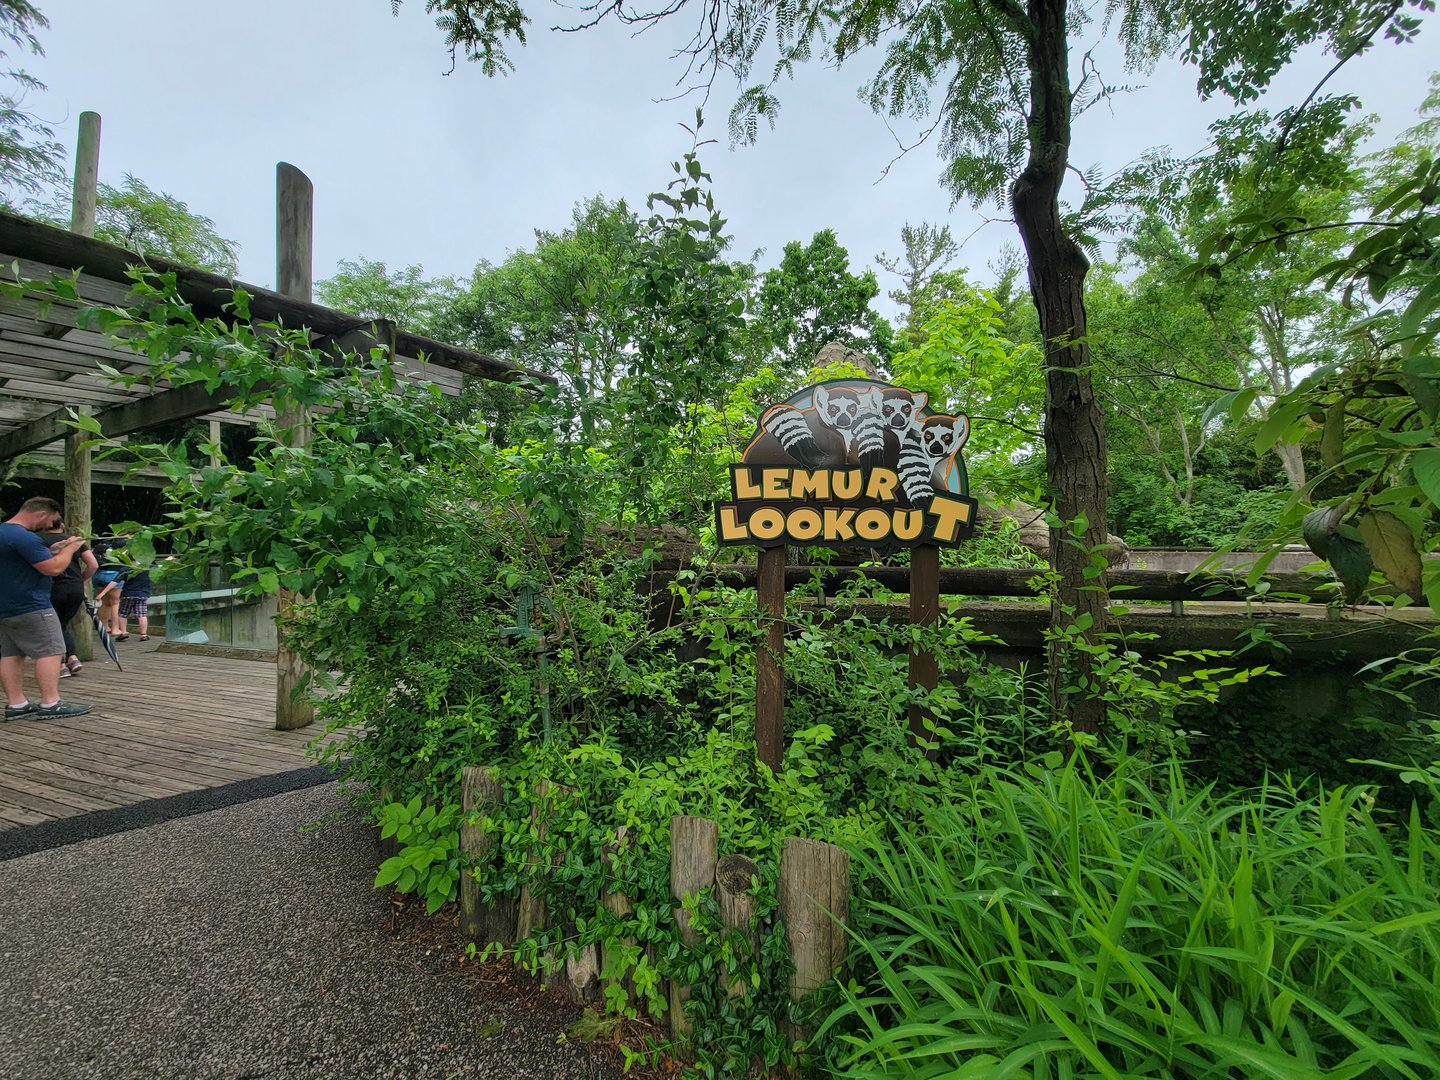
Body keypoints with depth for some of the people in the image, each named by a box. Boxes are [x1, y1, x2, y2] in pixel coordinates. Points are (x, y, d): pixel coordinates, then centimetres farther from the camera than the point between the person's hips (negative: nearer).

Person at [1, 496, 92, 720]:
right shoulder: (24, 537, -20)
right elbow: (54, 568, -21)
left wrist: (51, 551, 15)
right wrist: (69, 549, -5)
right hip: (31, 608, -10)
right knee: (50, 652, -7)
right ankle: (50, 704, -8)